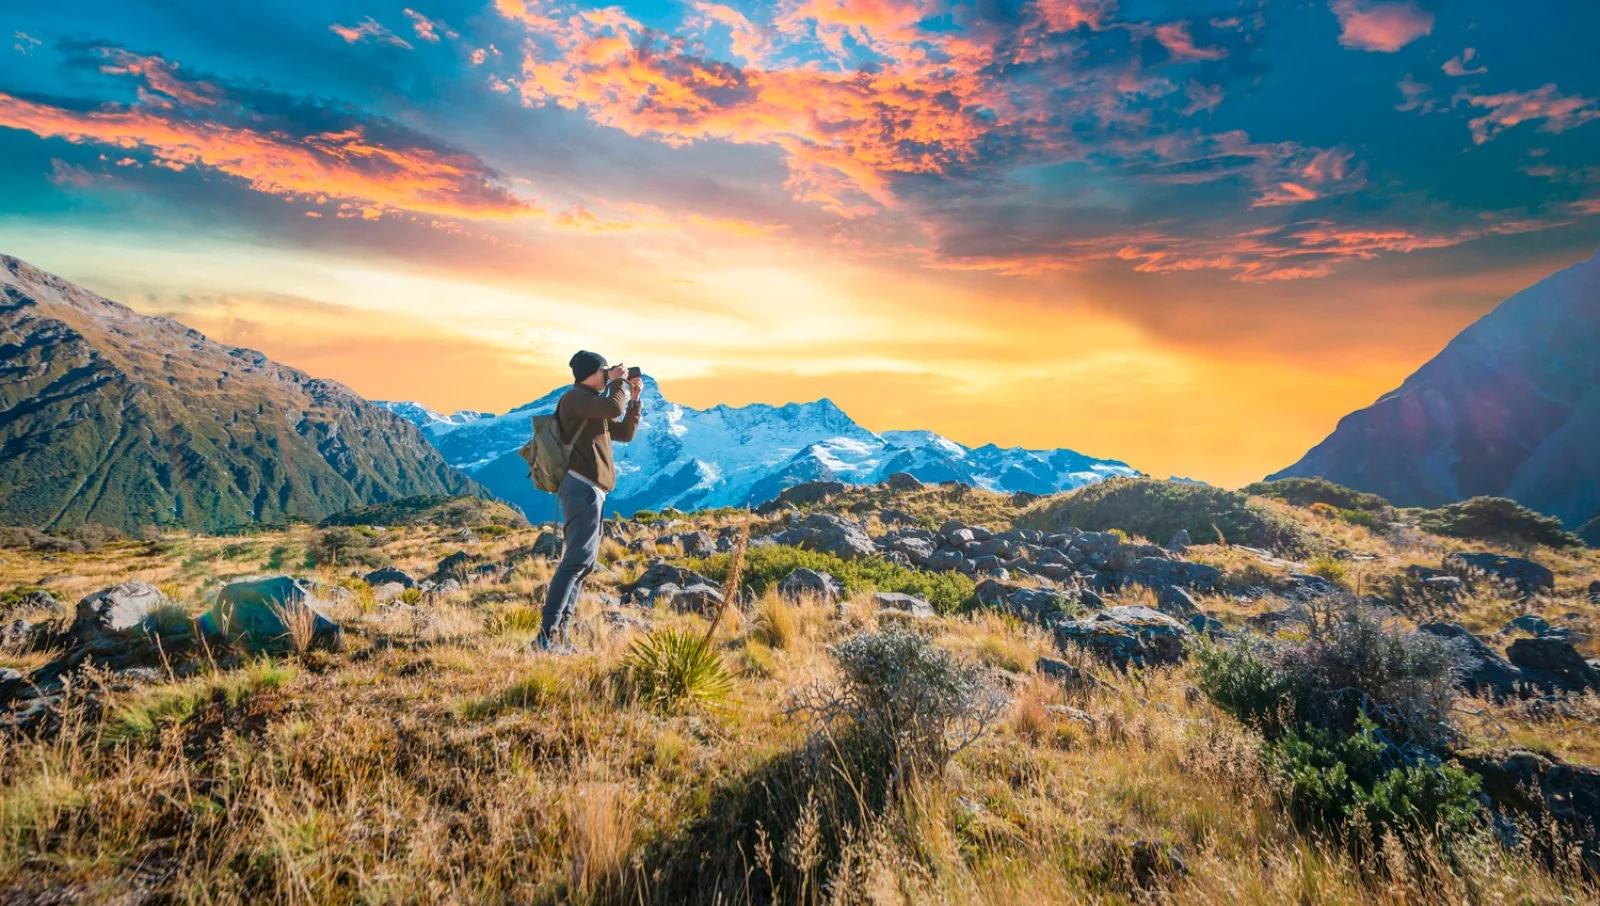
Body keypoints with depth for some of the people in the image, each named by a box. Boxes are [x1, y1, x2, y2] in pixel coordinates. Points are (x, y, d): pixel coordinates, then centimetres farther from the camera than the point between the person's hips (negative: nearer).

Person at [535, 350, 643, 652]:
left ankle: (559, 633, 9)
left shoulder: (594, 405, 26)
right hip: (582, 486, -10)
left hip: (591, 490, 10)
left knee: (584, 563, 9)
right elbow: (613, 408, -20)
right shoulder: (574, 397, -4)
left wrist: (635, 398, 18)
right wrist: (619, 382, -2)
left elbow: (626, 433, 25)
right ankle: (547, 633, -21)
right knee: (578, 558, -17)